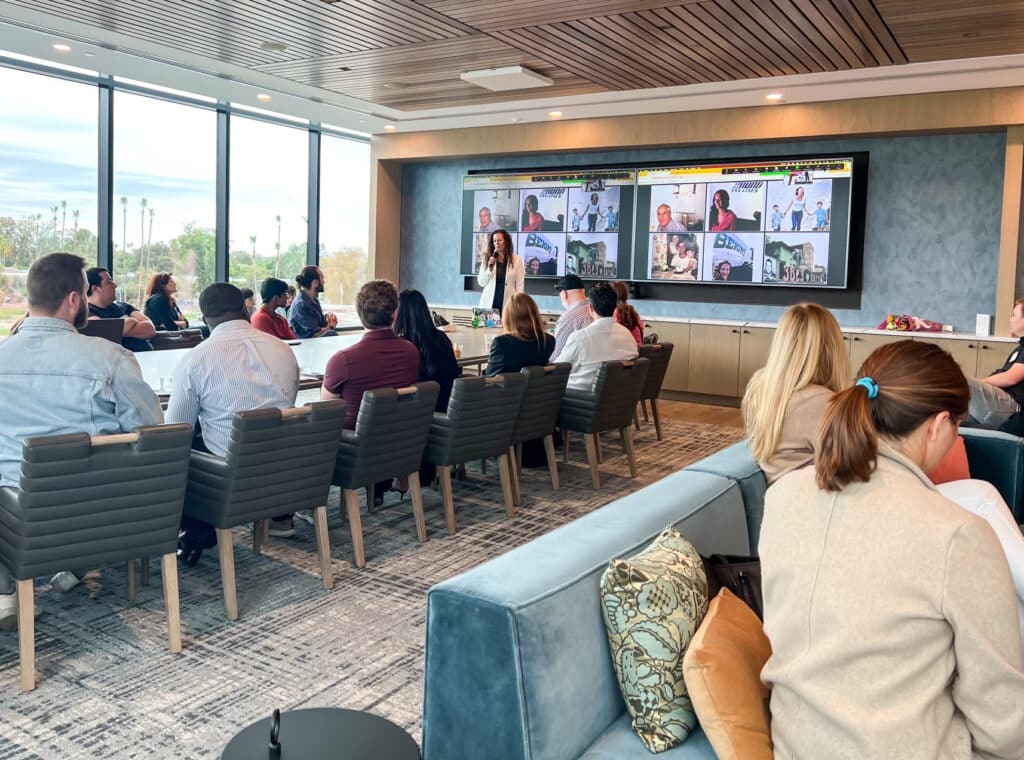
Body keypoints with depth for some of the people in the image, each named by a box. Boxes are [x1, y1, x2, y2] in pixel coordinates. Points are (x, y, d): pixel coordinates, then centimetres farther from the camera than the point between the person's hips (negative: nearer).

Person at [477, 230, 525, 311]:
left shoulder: (516, 260, 2)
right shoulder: (487, 259, 8)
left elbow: (519, 285, 1)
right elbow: (481, 283, 5)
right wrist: (490, 268, -8)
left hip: (508, 304, -2)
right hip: (489, 304, 2)